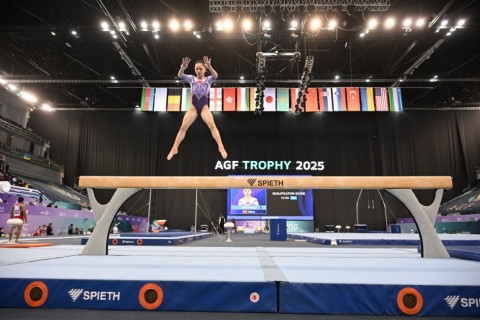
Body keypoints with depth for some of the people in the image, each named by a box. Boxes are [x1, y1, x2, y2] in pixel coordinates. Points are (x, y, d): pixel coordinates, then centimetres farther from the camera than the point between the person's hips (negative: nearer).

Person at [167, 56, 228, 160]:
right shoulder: (191, 78, 10)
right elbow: (180, 76, -8)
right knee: (183, 127, -2)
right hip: (193, 107, 2)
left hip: (204, 107, -2)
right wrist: (183, 67, -31)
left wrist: (209, 67, -37)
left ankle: (221, 147, -21)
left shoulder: (208, 79, 5)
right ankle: (174, 149, 4)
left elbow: (215, 76, -17)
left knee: (212, 125, -20)